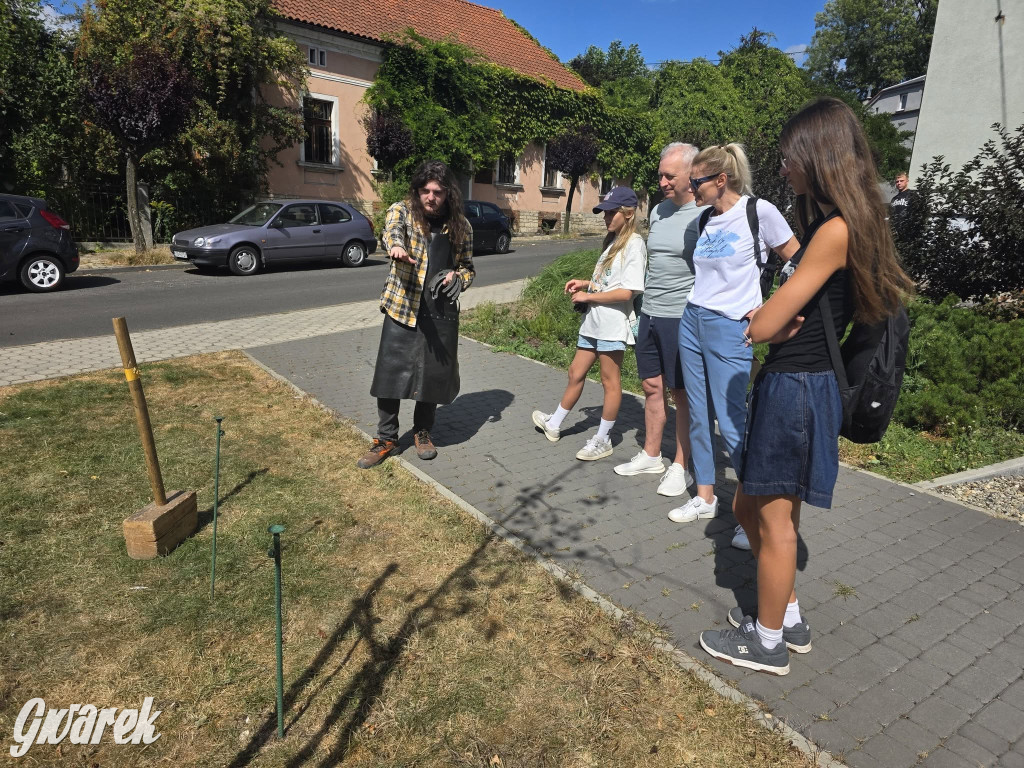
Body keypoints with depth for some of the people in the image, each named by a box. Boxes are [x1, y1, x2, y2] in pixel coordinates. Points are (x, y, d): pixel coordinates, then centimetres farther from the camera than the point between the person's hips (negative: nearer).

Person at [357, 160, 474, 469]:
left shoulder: (461, 226, 7)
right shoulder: (402, 210, -1)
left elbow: (468, 267, 18)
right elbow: (392, 229, -25)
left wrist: (458, 277, -7)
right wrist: (396, 247, -50)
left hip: (442, 312, 2)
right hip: (402, 307, -2)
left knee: (433, 375, 7)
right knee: (390, 372, 0)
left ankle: (422, 432, 30)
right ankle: (386, 438, 18)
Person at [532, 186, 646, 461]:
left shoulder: (633, 244, -13)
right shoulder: (612, 241, 16)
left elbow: (625, 292, -20)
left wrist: (588, 296, -13)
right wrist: (585, 283, 8)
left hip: (612, 325, -9)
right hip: (593, 321, 9)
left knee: (610, 381, 4)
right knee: (576, 373, 17)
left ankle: (602, 441, 16)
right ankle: (553, 424, 32)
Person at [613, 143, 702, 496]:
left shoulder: (705, 215, -10)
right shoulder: (658, 211, 12)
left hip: (682, 318, -7)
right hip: (649, 315, 7)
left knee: (682, 394, 3)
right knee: (652, 387, 14)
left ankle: (680, 467, 15)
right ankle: (650, 456, 27)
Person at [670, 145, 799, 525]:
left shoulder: (759, 211, -8)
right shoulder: (705, 218, 11)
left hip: (729, 328, -6)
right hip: (691, 322, 7)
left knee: (731, 421, -5)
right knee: (699, 415, 10)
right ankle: (705, 497, 22)